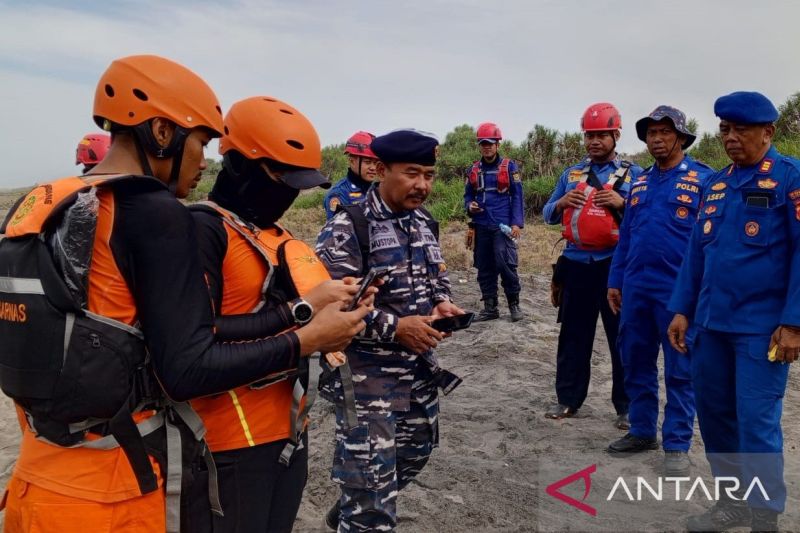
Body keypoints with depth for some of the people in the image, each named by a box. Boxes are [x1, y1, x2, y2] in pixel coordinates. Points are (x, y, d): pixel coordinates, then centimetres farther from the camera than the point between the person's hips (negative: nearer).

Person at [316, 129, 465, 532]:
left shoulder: (424, 223, 7)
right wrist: (394, 327, -25)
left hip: (420, 367, 8)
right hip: (366, 374, -8)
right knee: (372, 474, -1)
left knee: (414, 453, 23)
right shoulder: (347, 227, -17)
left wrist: (441, 304, -4)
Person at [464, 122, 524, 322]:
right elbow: (468, 195, 19)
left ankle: (514, 304, 8)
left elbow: (517, 196, -2)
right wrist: (470, 206, -4)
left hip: (503, 226, -4)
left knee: (505, 265, -10)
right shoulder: (474, 170, 12)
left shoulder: (509, 167, 1)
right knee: (484, 268, 7)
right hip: (481, 226, 4)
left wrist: (517, 223, -11)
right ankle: (490, 307, 17)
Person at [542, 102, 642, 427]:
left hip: (616, 266, -3)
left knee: (623, 338, 3)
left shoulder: (633, 174, 3)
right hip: (576, 264, 3)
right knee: (573, 336, 10)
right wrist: (561, 203, -6)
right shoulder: (571, 174, 13)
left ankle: (626, 407, 13)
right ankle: (568, 399, 22)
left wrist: (622, 203, -16)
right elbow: (548, 215, 15)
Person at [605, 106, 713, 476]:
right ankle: (642, 430, 27)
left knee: (679, 369, 4)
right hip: (635, 289, 6)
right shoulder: (639, 183, 13)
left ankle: (676, 445, 15)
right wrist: (615, 282, 12)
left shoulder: (703, 179, -3)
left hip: (678, 291, -5)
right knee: (635, 363, 12)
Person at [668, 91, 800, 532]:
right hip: (712, 322, 6)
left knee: (756, 421, -1)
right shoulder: (715, 183, 12)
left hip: (763, 326, -6)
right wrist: (682, 310, 10)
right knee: (713, 411, 13)